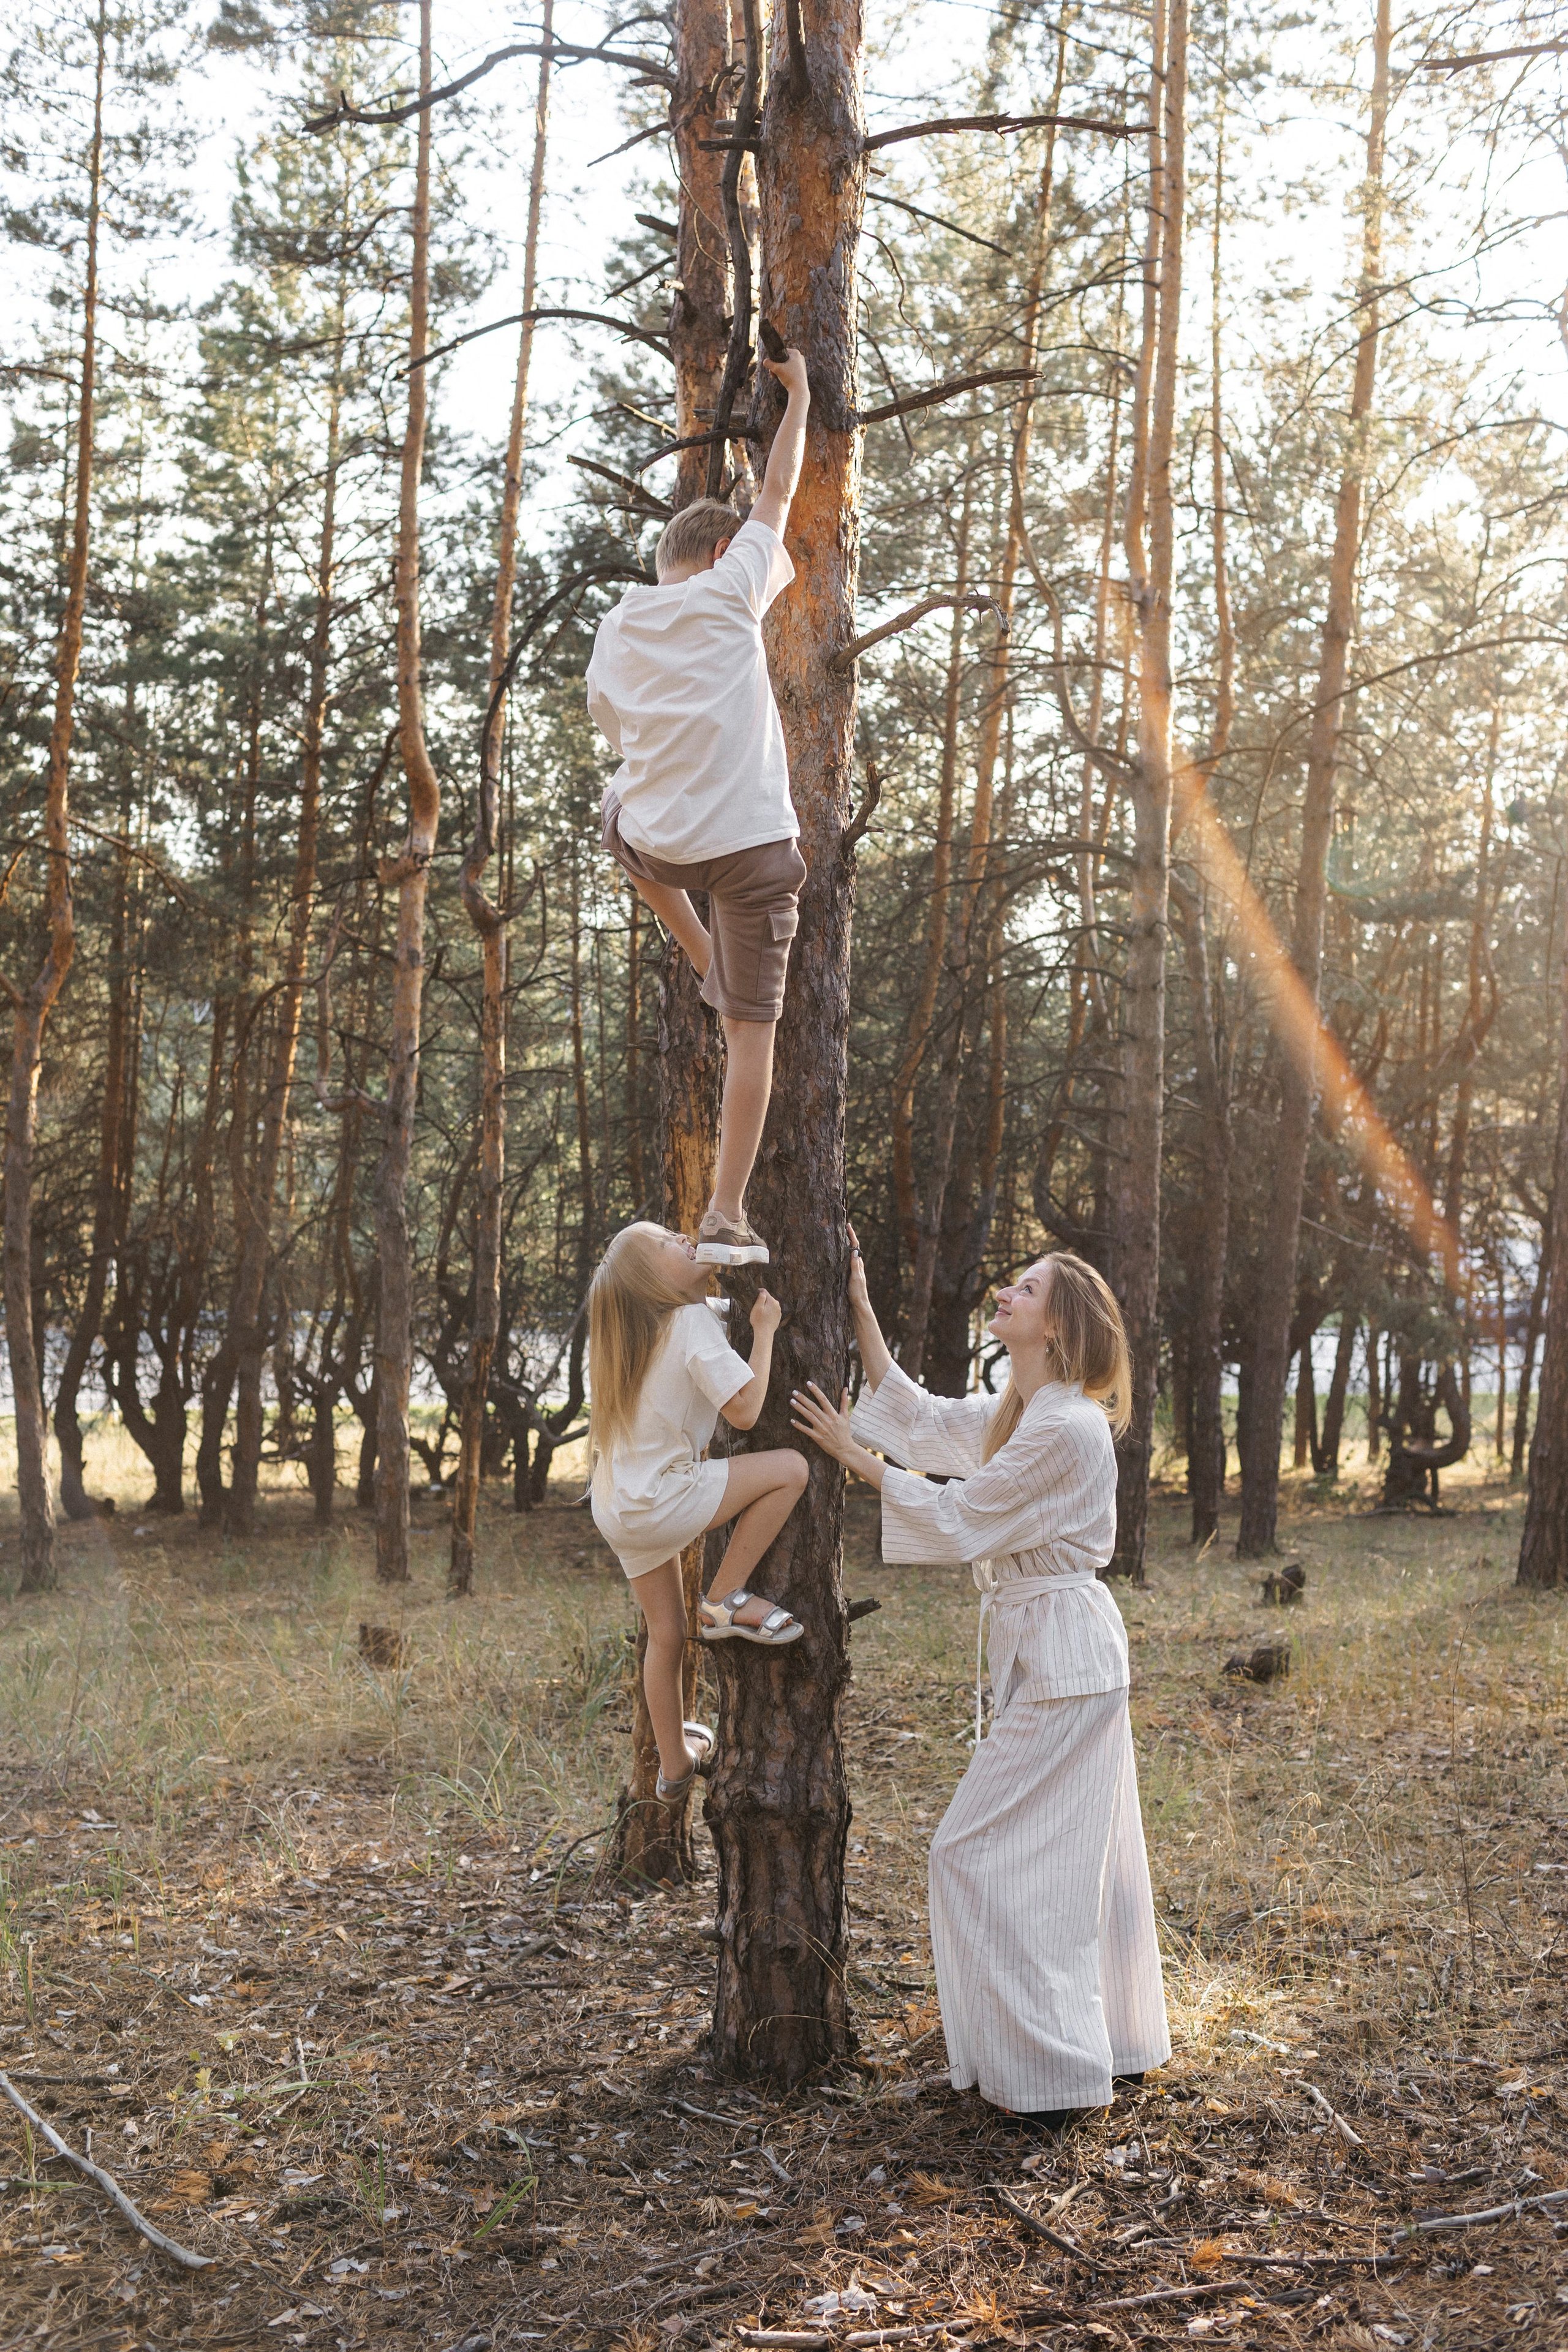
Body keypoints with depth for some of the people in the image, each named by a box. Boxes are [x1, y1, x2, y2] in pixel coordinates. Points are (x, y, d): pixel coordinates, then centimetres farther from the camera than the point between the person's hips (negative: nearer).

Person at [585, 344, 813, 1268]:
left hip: (655, 843, 4)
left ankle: (706, 963, 40)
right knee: (753, 1028, 2)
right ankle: (727, 1218, 2)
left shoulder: (614, 635, 11)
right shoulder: (728, 592, -1)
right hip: (752, 843, -4)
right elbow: (779, 490, 9)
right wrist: (799, 394, 23)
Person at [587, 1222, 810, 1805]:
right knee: (789, 1468, -12)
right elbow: (744, 1410, -17)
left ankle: (674, 1764, 32)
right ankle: (729, 1602, -5)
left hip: (616, 1507, 9)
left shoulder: (633, 1330, 13)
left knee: (667, 1637, 20)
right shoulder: (691, 1321, -13)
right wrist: (764, 1330, -6)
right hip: (657, 1501, -9)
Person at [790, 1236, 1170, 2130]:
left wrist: (854, 1454, -12)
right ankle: (1113, 2042, 29)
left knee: (983, 1853, -5)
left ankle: (1046, 2068, 2)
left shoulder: (1066, 1429, -20)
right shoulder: (1016, 1416, 10)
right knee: (1076, 1856, 17)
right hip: (1056, 1656, 10)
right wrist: (861, 1309, 14)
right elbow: (917, 1418, 17)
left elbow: (959, 1521, -17)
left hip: (1063, 1657, -10)